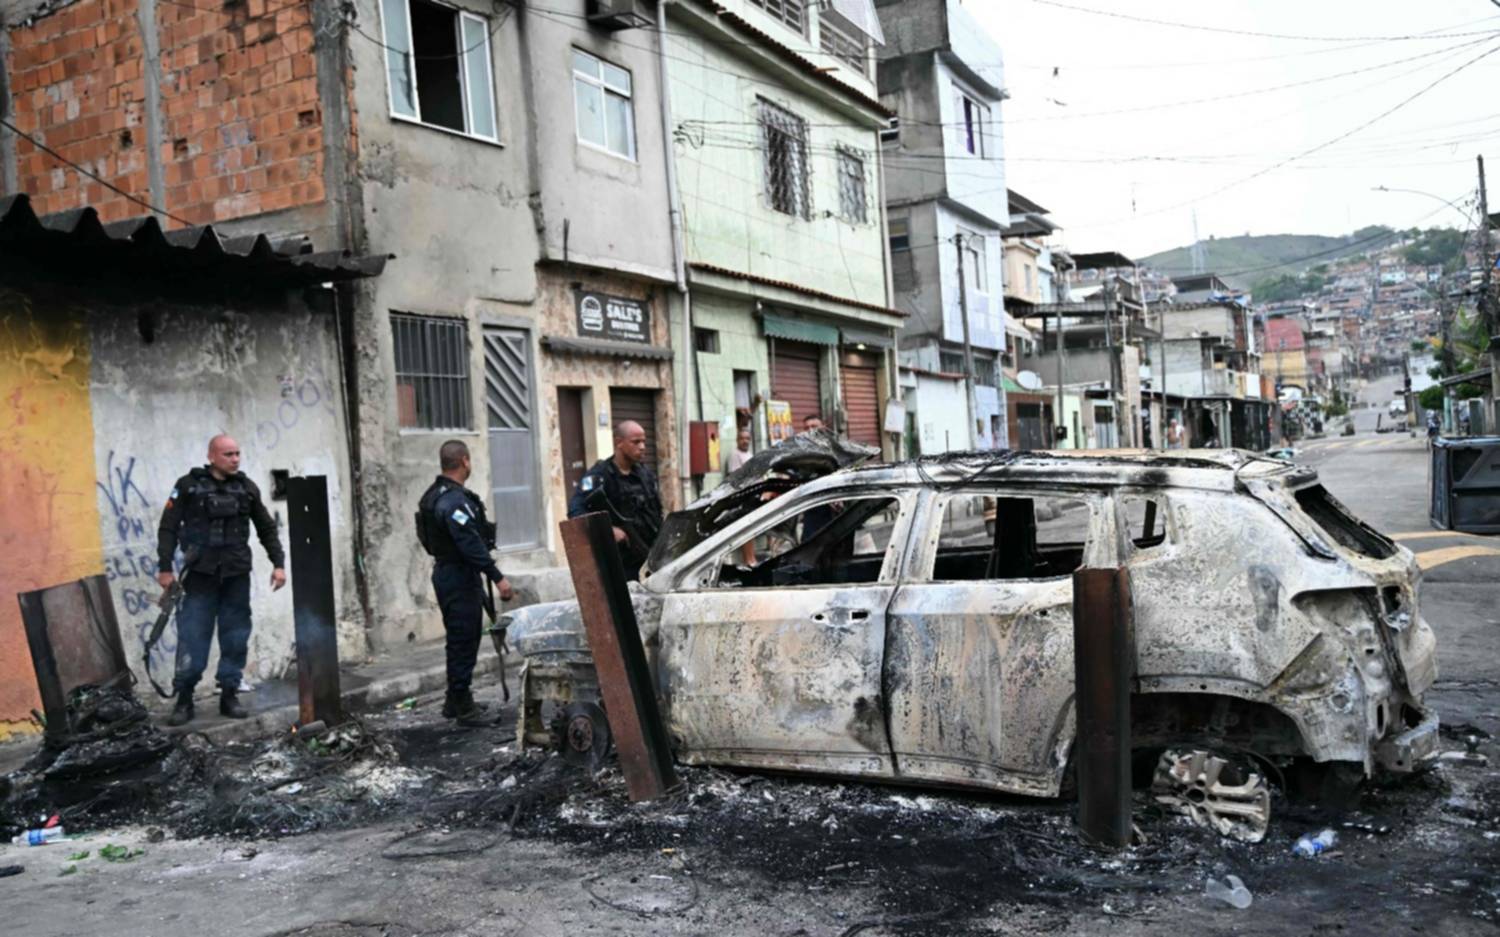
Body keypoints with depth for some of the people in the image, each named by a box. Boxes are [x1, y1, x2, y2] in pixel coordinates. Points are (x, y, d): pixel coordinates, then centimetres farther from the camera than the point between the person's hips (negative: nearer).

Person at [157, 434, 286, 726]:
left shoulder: (246, 488, 9)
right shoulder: (189, 486, -1)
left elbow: (267, 529, 15)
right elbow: (168, 528, 1)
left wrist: (278, 563, 9)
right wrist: (165, 568, -4)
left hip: (237, 576, 3)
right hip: (200, 576, -3)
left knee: (236, 638, 5)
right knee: (192, 638, -3)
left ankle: (229, 695, 14)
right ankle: (184, 699, 6)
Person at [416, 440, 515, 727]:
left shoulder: (435, 495, 13)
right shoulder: (454, 500, -20)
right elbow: (471, 544, -26)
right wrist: (497, 577, -24)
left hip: (446, 571, 11)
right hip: (459, 576, -11)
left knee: (459, 639, 18)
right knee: (465, 641, -5)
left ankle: (455, 701, 28)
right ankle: (464, 707, 1)